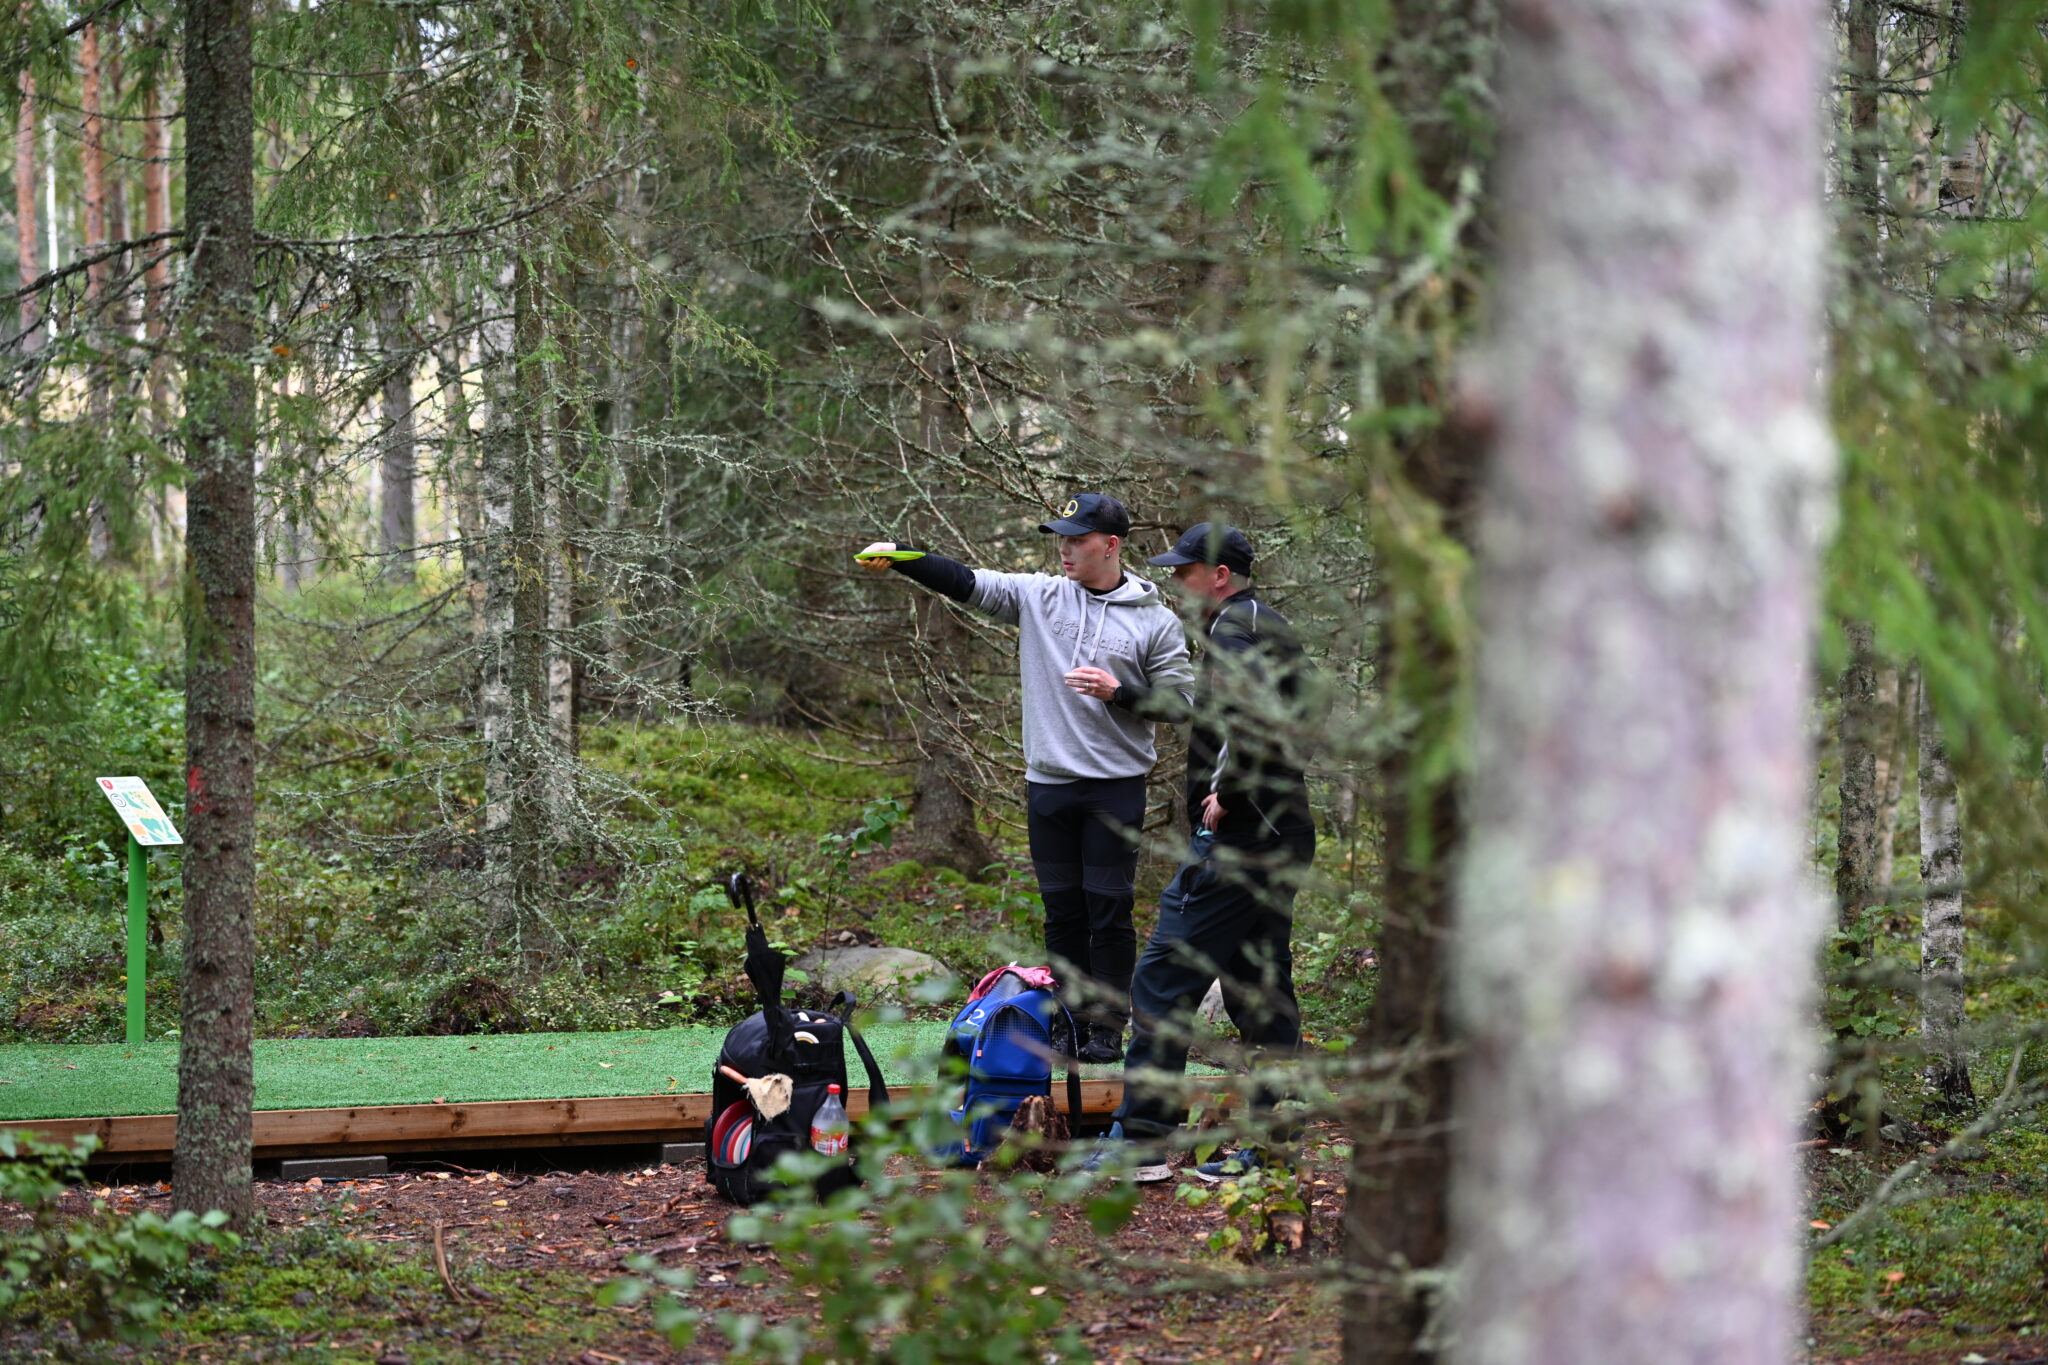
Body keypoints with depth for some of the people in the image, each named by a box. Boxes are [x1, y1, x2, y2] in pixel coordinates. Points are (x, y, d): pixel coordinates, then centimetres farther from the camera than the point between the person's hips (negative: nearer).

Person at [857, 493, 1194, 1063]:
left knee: (1109, 908, -1)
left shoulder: (1155, 621, 0)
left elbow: (1179, 702, 0)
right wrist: (899, 556, -13)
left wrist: (1118, 692, -15)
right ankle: (1070, 1023, 15)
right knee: (1062, 909, 7)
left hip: (1116, 786, -3)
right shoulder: (1039, 596, 6)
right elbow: (963, 582, 0)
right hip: (1048, 784, 3)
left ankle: (1108, 1027, 6)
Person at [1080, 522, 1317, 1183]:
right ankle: (1270, 1144, 13)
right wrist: (1127, 696, 34)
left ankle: (1141, 1139, -9)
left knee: (1164, 980, -7)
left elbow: (1258, 709, -29)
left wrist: (1226, 791, -21)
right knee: (1263, 989, 12)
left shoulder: (1234, 628, -12)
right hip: (1283, 837, 10)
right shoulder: (1274, 627, 19)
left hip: (1236, 834, -10)